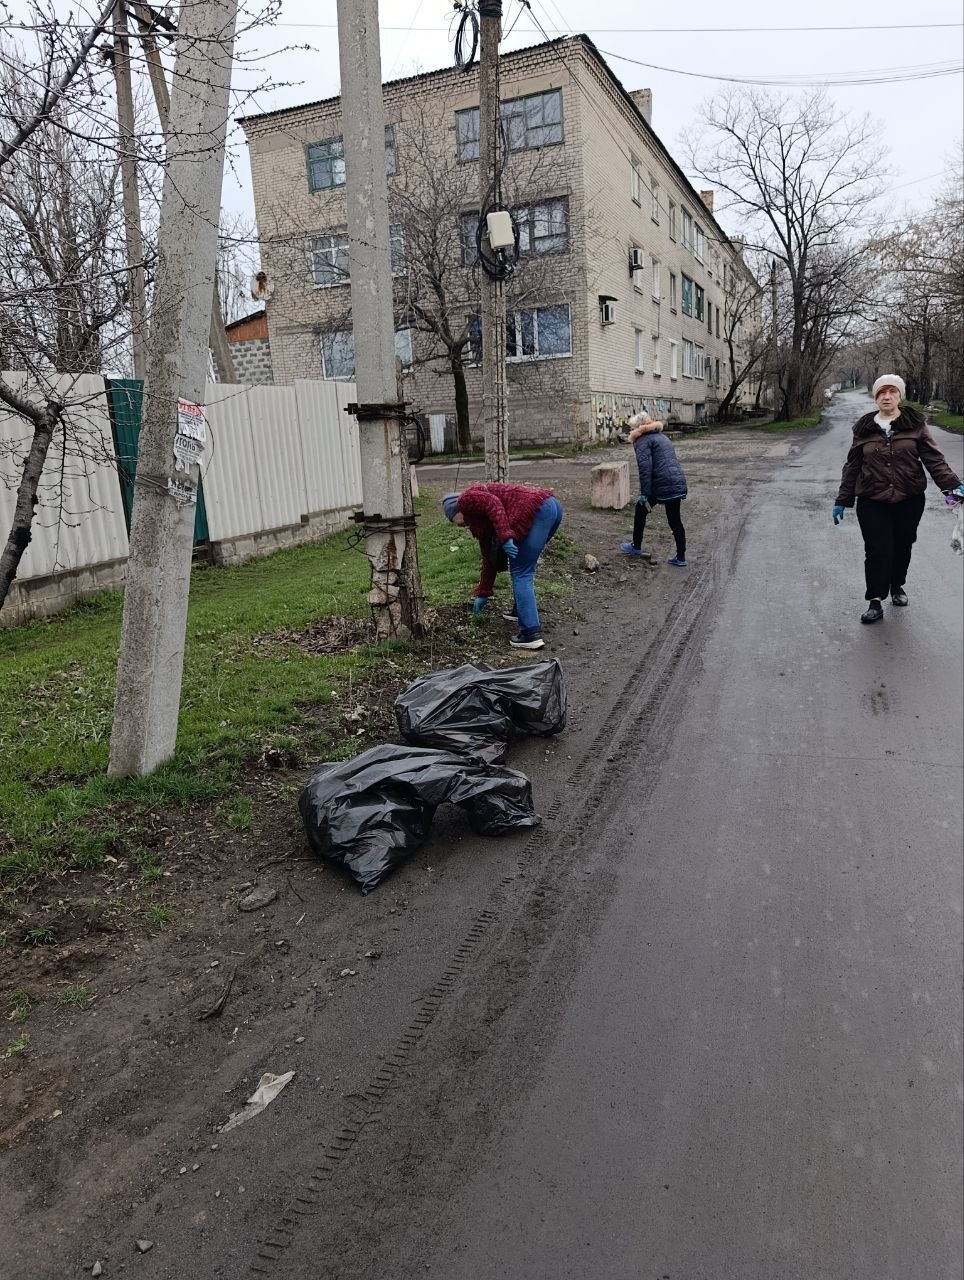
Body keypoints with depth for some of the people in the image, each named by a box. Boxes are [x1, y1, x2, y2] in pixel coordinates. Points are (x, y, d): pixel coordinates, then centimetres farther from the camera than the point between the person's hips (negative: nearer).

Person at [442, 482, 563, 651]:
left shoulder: (466, 499, 9)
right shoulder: (478, 521, 32)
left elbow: (493, 504, -12)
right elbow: (489, 558, 36)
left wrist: (505, 537, -18)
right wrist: (483, 594, 42)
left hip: (538, 509, -10)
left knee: (520, 573, -5)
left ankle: (531, 634, -9)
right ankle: (521, 611, 35)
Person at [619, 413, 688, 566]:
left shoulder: (643, 440, -3)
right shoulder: (660, 436, 25)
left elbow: (645, 467, -16)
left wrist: (644, 494, -18)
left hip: (662, 485, -8)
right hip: (679, 483, 8)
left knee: (641, 509, 14)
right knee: (675, 519, 12)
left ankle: (636, 547, 24)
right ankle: (680, 558, 13)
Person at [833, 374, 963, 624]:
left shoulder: (915, 424, 1)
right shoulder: (864, 428, 3)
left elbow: (934, 459, -3)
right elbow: (852, 466, 8)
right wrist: (842, 500, 7)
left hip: (909, 500, 1)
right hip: (872, 502, -1)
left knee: (902, 547, 12)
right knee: (878, 550, -7)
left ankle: (897, 586, 36)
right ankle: (875, 601, 0)